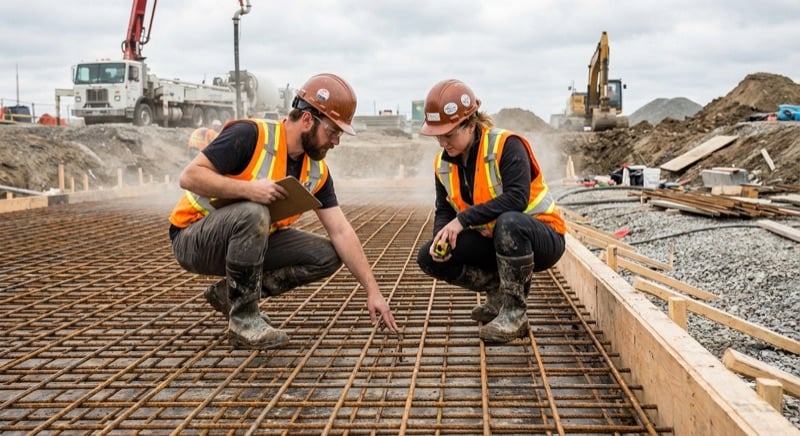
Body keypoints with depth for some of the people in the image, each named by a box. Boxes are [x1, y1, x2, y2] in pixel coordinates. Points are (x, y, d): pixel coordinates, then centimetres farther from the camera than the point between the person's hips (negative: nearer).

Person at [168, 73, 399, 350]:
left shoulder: (317, 171, -3)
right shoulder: (251, 135, -23)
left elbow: (341, 232, -4)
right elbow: (189, 177, -25)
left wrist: (373, 291, -8)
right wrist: (248, 189, -35)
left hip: (248, 240, 7)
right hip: (193, 240, -7)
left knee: (327, 256, -7)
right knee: (253, 213, -37)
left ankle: (229, 293, 3)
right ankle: (243, 320, -20)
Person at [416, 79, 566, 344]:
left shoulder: (506, 145, -21)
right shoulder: (444, 163, 1)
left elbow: (517, 198, -32)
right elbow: (444, 211, 2)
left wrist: (463, 220, -33)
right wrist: (441, 236, -21)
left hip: (541, 238, -6)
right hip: (492, 243, 7)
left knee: (508, 222, -41)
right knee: (430, 258, -10)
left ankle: (515, 312, -24)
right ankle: (499, 291, 3)